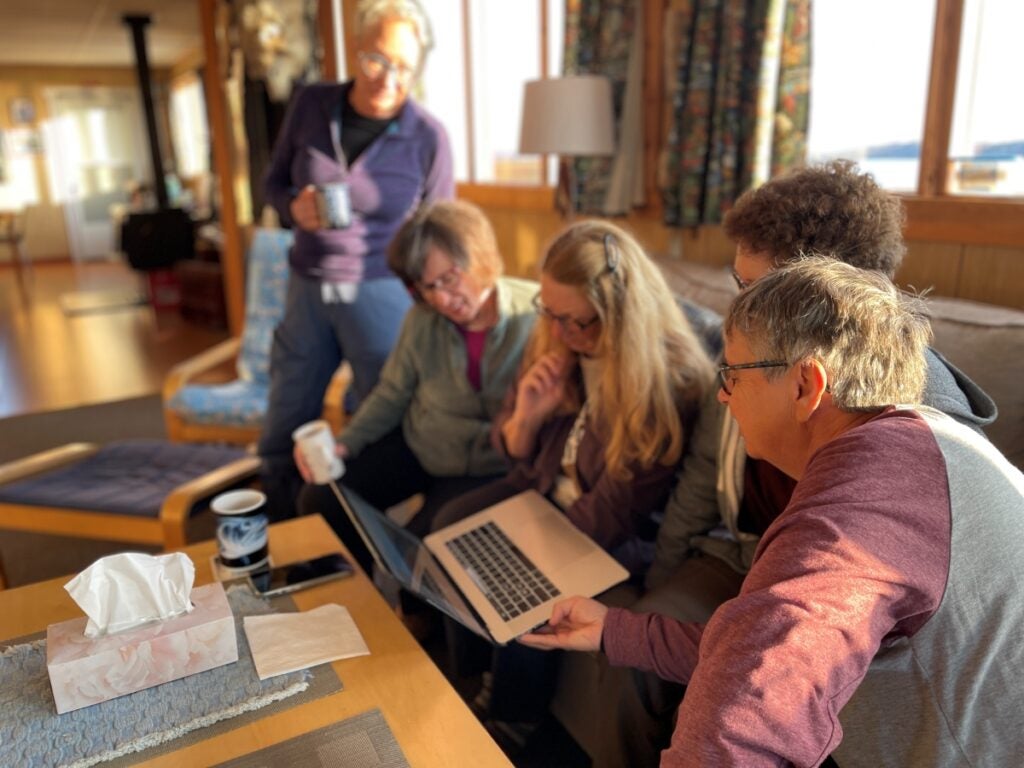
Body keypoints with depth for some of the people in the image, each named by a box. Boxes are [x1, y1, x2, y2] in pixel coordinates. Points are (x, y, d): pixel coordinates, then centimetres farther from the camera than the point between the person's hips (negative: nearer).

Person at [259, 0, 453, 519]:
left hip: (381, 295, -3)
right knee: (282, 436, 15)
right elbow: (275, 182, 10)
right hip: (306, 290, 4)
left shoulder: (429, 138, -11)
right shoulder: (310, 105, -3)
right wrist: (294, 208, -13)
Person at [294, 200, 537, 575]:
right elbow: (392, 394, 5)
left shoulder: (537, 317, -20)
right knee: (319, 502, -1)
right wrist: (343, 443, -8)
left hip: (488, 468, -5)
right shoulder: (422, 319, -7)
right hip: (416, 446, 5)